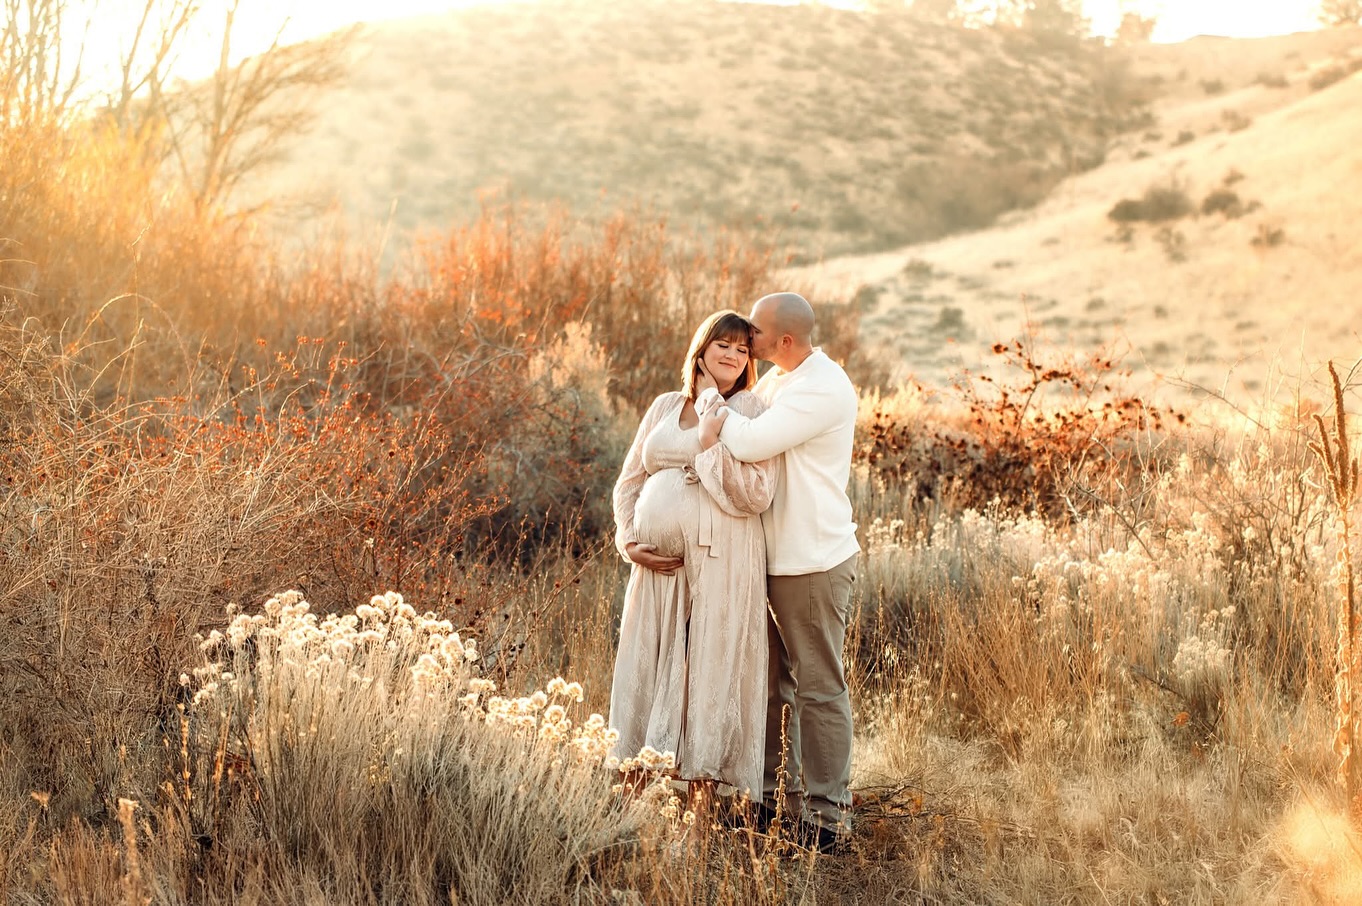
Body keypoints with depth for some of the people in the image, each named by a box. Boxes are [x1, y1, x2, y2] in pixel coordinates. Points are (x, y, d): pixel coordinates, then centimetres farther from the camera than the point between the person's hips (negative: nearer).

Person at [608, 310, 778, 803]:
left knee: (710, 667, -2)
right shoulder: (664, 407, 14)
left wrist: (715, 444, -13)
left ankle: (701, 783, 6)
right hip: (657, 559, 4)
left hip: (721, 559, -4)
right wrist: (629, 540, 3)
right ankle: (634, 785, 14)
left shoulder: (752, 413, 2)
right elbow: (629, 481, 17)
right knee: (645, 666, 6)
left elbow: (756, 496, -8)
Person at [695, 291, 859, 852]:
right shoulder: (777, 378, 13)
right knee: (770, 679, 15)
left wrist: (711, 402, -11)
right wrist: (717, 418, -9)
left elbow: (751, 442, -26)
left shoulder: (823, 388, -18)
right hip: (774, 555, 9)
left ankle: (828, 816, 6)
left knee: (819, 688, -1)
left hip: (812, 562, -9)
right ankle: (778, 793, 27)